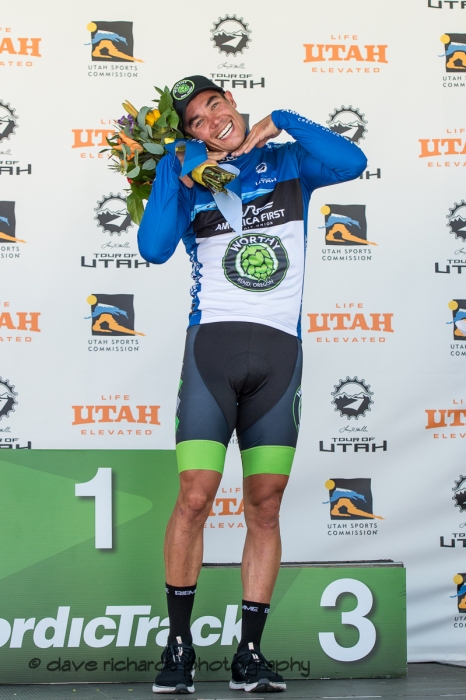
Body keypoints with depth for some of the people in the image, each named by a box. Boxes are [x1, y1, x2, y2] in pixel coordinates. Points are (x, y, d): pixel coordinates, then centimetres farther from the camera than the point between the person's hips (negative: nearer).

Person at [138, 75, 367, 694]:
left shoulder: (289, 163, 14)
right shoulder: (190, 182, 12)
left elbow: (351, 163, -6)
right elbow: (153, 248, -5)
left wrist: (279, 123, -2)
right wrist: (173, 170, -4)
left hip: (279, 352, 1)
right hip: (212, 345, -1)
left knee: (265, 506, 1)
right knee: (195, 498, -10)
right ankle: (179, 645, 2)